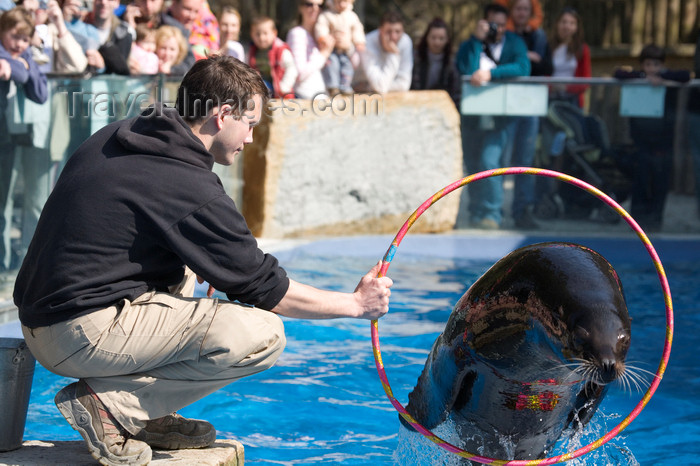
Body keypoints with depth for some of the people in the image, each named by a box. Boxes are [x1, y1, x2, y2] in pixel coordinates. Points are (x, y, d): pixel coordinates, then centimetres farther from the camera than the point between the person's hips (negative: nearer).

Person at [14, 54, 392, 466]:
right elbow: (264, 288, -6)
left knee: (182, 268, 31)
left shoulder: (113, 138, 11)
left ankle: (145, 417, 17)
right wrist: (356, 303, 7)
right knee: (264, 335, -14)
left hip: (41, 316, 10)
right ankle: (109, 405, -8)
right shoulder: (192, 189, -14)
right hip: (85, 336, -10)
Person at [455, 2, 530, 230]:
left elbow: (523, 68, -15)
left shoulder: (514, 43, 4)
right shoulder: (469, 45, 6)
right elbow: (465, 70, -14)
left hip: (499, 116, -3)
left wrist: (490, 73, -24)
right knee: (472, 165, 8)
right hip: (472, 115, 3)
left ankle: (492, 213, -12)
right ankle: (476, 212, 22)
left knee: (489, 162, -18)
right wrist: (477, 40, -15)